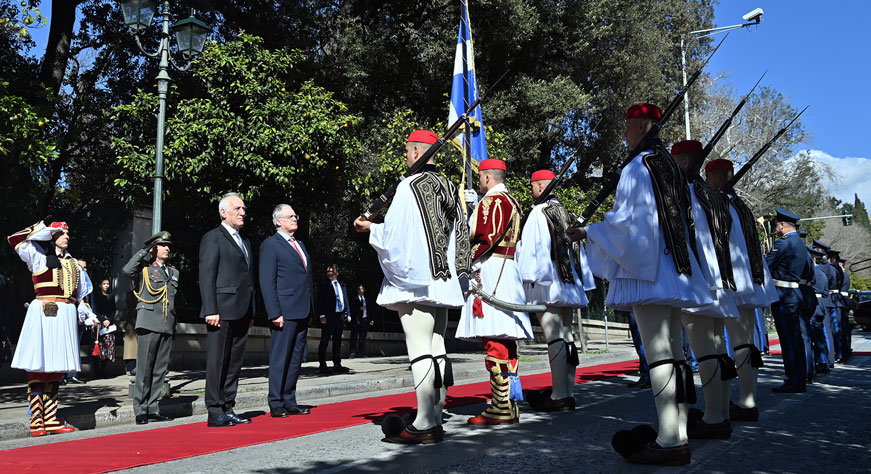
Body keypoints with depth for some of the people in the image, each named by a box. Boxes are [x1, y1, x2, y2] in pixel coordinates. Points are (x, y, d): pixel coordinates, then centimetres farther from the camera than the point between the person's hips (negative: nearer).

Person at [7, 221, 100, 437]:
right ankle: (36, 422, -5)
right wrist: (39, 229, -3)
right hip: (43, 313, -6)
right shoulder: (39, 256, 7)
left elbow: (80, 295, 24)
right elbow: (15, 241, -7)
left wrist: (89, 316, 15)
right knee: (38, 366, -7)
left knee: (56, 367, 6)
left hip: (66, 316, 6)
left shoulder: (73, 264, 22)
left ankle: (51, 421, 9)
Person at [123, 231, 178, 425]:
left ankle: (152, 407, 13)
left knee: (160, 368, 6)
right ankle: (141, 410, 1)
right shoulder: (144, 269, 4)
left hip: (167, 326, 5)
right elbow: (127, 270, -18)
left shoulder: (173, 272, 20)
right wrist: (145, 251, -10)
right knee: (144, 368, -5)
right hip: (149, 324, -5)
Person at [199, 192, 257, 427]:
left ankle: (228, 409, 17)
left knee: (234, 362, 10)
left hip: (242, 313, 8)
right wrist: (210, 310, -17)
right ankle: (215, 412, 2)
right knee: (217, 361, -3)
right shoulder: (213, 238, -2)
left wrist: (252, 311, 15)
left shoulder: (245, 242, 21)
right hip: (222, 311, -8)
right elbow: (206, 277, -10)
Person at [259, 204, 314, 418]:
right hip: (285, 312, -8)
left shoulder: (300, 245, 20)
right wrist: (275, 313, -17)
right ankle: (276, 405, 5)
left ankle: (289, 402, 18)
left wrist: (310, 309, 15)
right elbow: (267, 282, -10)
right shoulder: (270, 245, -4)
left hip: (302, 312, 8)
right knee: (280, 360, -2)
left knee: (296, 359, 11)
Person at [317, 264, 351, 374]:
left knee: (337, 341, 10)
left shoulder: (342, 285, 16)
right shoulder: (323, 286, 1)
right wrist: (322, 315, -14)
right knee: (324, 341, -3)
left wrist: (348, 314, 11)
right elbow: (321, 302, -5)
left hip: (340, 316, 5)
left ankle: (337, 365, 16)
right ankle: (322, 366, -1)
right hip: (328, 317, -5)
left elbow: (346, 300, 18)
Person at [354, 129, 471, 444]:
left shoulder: (409, 186, -9)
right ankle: (435, 421, 14)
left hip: (414, 281, -8)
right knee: (437, 351, 9)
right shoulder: (449, 188, 14)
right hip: (443, 283, 8)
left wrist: (370, 228, 6)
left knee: (420, 353, -6)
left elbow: (393, 234, -13)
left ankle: (424, 425, -4)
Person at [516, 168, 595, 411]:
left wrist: (529, 279, -9)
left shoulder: (538, 213, -6)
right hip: (569, 284, 8)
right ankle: (568, 393, 14)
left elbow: (530, 248, -11)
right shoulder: (566, 213, 16)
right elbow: (578, 251, 18)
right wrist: (583, 281, 21)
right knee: (566, 337, 9)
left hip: (546, 285, -8)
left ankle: (559, 396, -9)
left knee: (554, 338, -9)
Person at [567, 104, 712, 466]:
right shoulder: (674, 169, 18)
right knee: (673, 351, 9)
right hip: (676, 271, 9)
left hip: (646, 272, -9)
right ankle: (679, 436, 13)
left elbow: (624, 219, -12)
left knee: (658, 353, -10)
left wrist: (588, 232, 0)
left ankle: (669, 442, -10)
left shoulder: (637, 168, -8)